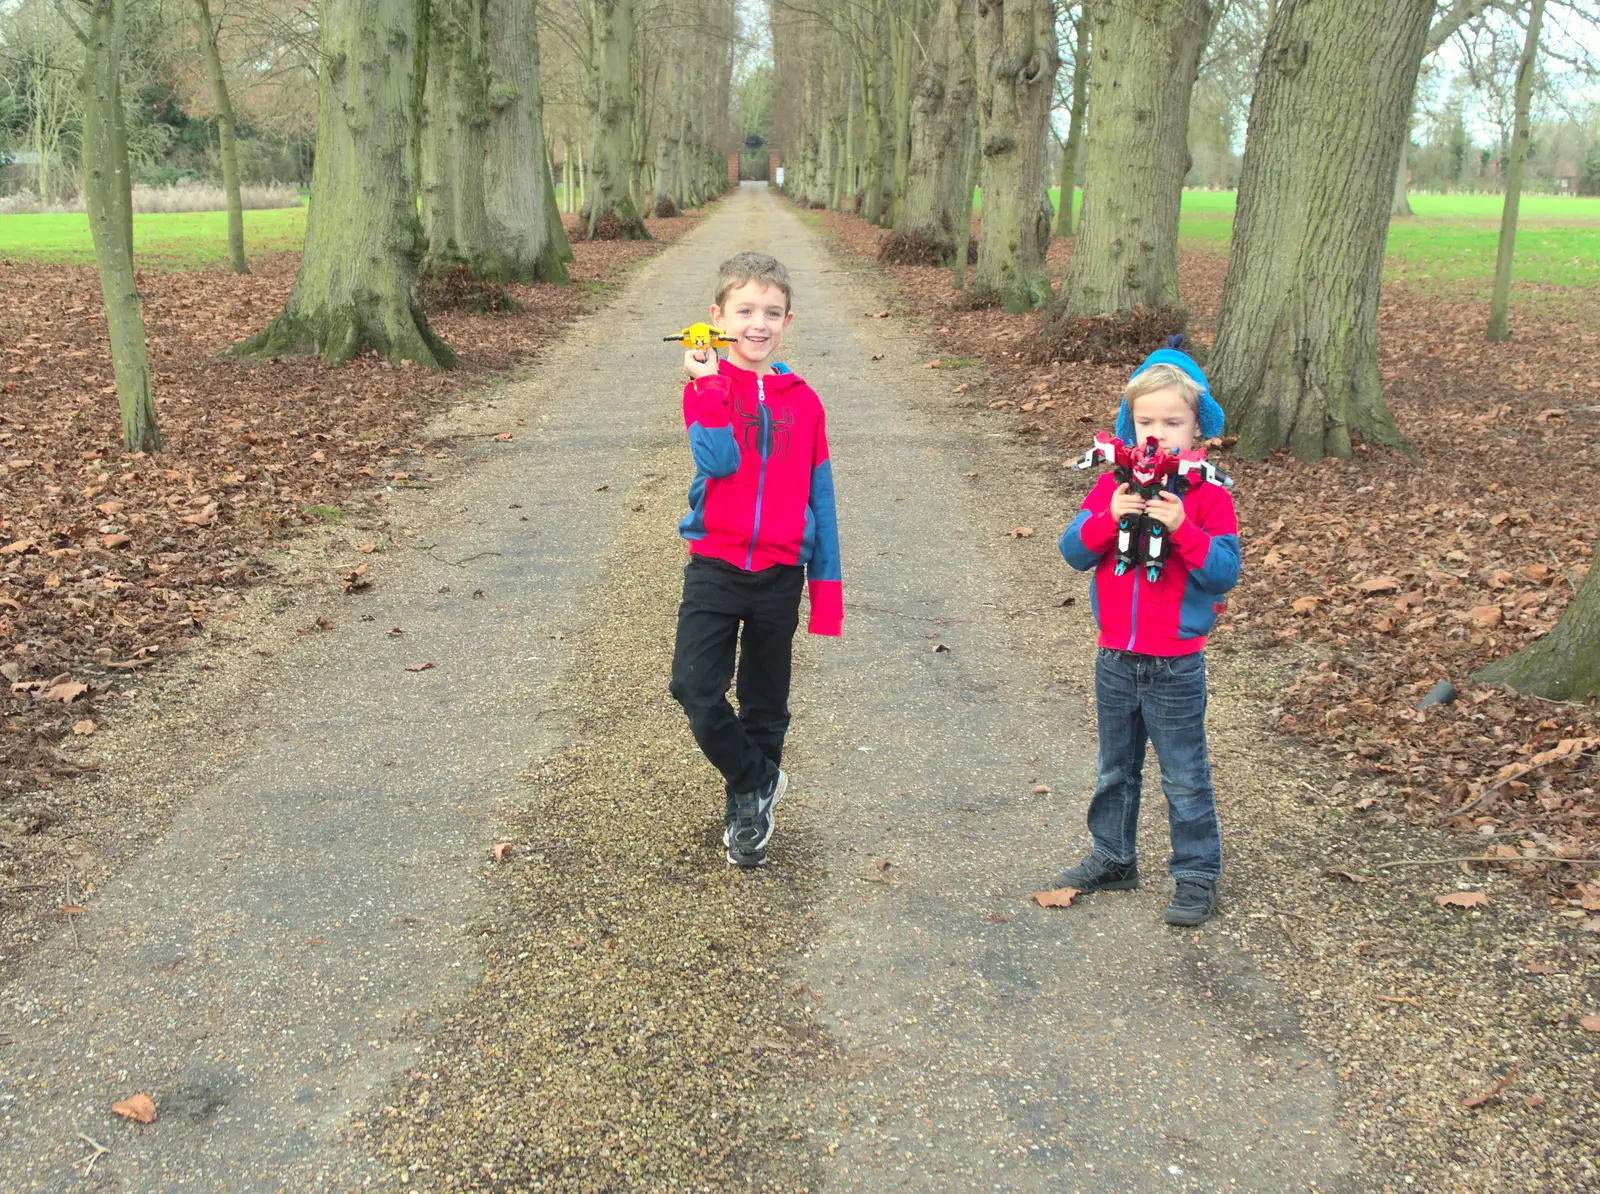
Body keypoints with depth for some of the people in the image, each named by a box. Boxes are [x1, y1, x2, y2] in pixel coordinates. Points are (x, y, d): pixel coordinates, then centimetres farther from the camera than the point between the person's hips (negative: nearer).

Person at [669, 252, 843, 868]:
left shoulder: (803, 401, 5)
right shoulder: (706, 387, -1)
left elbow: (820, 497, 8)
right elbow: (718, 461, -19)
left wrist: (826, 586, 5)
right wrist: (712, 384, -22)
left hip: (780, 575, 2)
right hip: (714, 568, -2)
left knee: (766, 703, 11)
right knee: (695, 688, -14)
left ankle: (746, 810, 30)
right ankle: (757, 781, 10)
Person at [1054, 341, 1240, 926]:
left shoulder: (1208, 496, -10)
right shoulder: (1113, 485, 0)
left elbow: (1225, 571, -15)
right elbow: (1073, 551, -6)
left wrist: (1182, 529, -28)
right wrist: (1109, 518, -23)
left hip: (1176, 667, -4)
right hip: (1115, 658, 4)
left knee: (1184, 777, 7)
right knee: (1116, 769, 19)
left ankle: (1196, 876, 20)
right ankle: (1112, 859, 35)